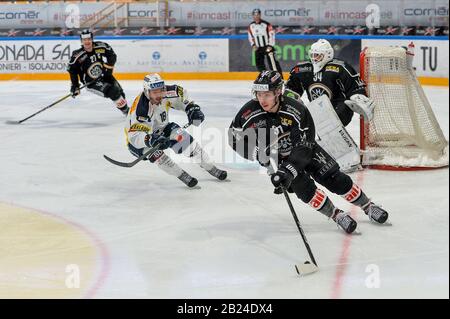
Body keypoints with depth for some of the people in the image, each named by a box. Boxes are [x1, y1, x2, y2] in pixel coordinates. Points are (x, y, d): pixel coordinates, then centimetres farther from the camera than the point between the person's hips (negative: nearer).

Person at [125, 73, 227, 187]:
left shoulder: (166, 94, -20)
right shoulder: (140, 109, -38)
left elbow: (181, 93, 2)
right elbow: (134, 136, -45)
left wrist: (191, 108, -11)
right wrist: (151, 140, -61)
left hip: (160, 129, 5)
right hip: (138, 142, -5)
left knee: (183, 138, -10)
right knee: (154, 151, -34)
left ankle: (211, 168, 5)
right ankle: (182, 176, -24)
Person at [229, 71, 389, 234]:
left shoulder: (296, 109, -31)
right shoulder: (249, 112, -25)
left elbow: (303, 147, -32)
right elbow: (235, 138, -11)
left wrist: (288, 170, -43)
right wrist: (258, 153, -23)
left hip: (304, 148, -1)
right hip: (276, 157, 1)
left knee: (333, 178, -6)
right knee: (303, 187, -19)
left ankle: (368, 207, 12)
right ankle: (337, 215, -4)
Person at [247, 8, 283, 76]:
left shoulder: (266, 24, -12)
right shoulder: (251, 26, 5)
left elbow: (272, 35, -10)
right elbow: (250, 37, 16)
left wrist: (270, 46, -15)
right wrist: (253, 45, 2)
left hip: (267, 46, -5)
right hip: (258, 48, 5)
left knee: (272, 62, -13)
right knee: (259, 64, 3)